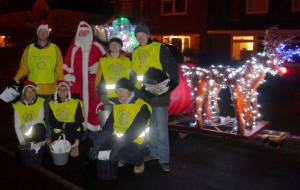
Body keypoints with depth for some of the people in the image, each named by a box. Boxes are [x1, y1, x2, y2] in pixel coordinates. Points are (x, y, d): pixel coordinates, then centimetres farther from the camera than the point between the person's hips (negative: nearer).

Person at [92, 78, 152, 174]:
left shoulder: (141, 107, -15)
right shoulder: (116, 105, 6)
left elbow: (134, 131, -24)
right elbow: (108, 127, 0)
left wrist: (117, 147, -30)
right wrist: (97, 145, -12)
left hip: (135, 141, -6)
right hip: (119, 138, 7)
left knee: (122, 153, -34)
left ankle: (139, 162, 2)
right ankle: (120, 159, 13)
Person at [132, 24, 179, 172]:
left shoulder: (160, 48, -2)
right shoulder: (135, 53, 15)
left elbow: (172, 67, -7)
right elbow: (133, 72, 22)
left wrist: (171, 84, -16)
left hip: (158, 93, -6)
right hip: (142, 94, 6)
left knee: (161, 128, -3)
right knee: (149, 126, 15)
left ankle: (164, 159, 5)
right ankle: (154, 153, 29)